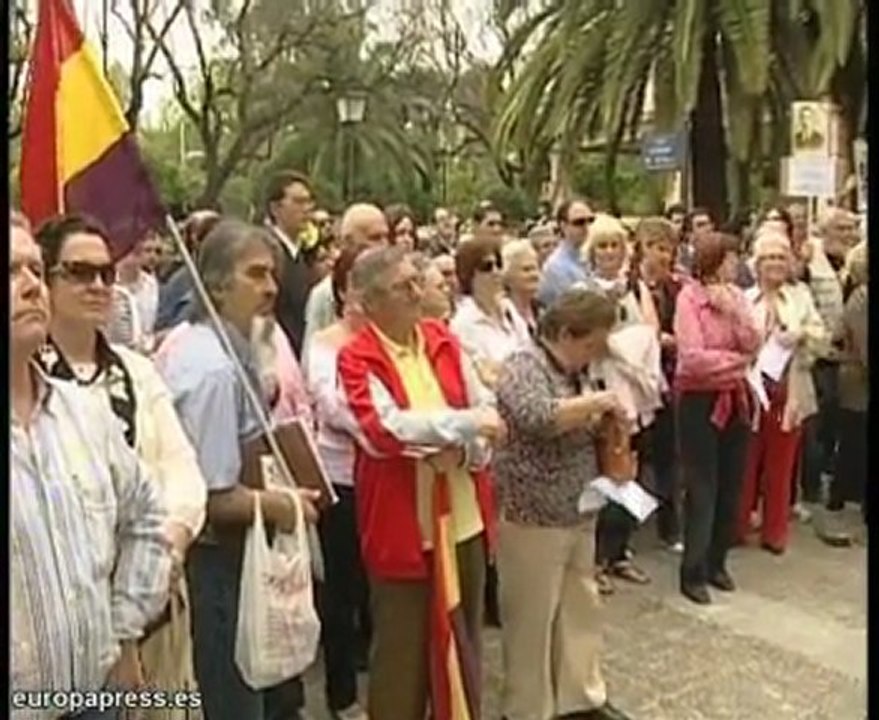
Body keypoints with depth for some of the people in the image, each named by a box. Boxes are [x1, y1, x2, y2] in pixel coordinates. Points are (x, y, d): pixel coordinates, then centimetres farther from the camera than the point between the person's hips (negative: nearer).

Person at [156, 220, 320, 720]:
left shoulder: (187, 343, 7)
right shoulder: (217, 369, -25)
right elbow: (213, 499, -26)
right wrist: (276, 505, -13)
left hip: (211, 552, 10)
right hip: (216, 557, -10)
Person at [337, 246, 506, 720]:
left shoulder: (443, 340, 5)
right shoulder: (356, 358, -11)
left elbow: (487, 412, 4)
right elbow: (384, 429, -25)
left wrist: (465, 450, -16)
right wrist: (465, 422, -23)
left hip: (463, 515, 5)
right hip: (402, 524, -5)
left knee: (464, 636, 19)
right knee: (403, 645, 8)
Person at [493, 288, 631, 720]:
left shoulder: (573, 371, 11)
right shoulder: (524, 367, -16)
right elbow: (538, 418, -35)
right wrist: (595, 402, -23)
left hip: (578, 514, 9)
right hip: (532, 517, -9)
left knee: (581, 609, 17)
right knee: (532, 619, 4)